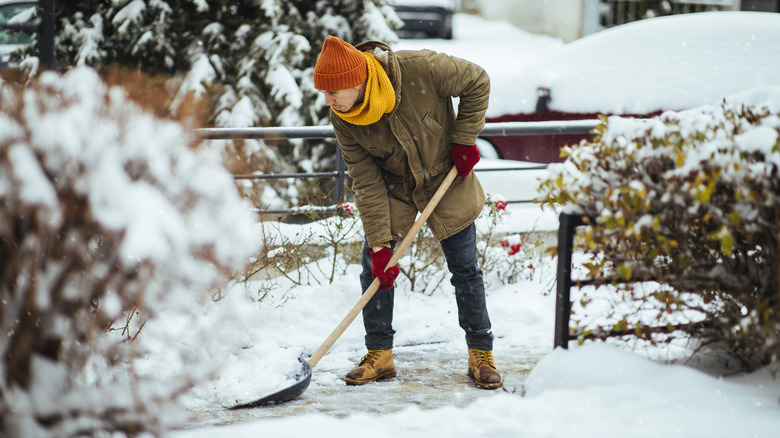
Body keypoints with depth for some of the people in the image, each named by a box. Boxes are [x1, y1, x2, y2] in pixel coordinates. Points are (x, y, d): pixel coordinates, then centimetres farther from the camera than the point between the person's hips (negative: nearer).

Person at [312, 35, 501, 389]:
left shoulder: (421, 69, -34)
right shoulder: (342, 118, -23)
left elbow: (477, 82, -16)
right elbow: (366, 182, -19)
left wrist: (464, 140, -16)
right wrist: (379, 243, -22)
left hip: (447, 177, -2)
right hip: (392, 187, 2)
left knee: (464, 269, 3)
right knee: (374, 266, -5)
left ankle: (481, 353, 16)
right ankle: (379, 354, 10)